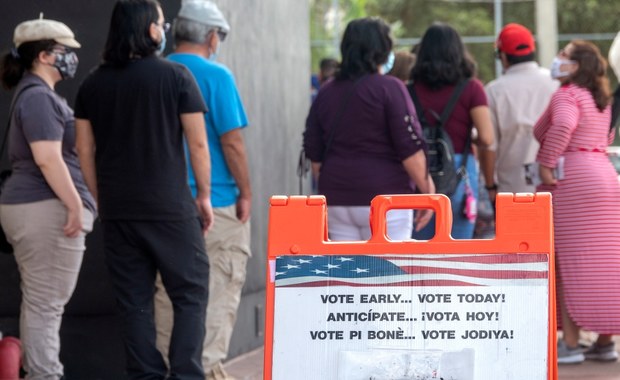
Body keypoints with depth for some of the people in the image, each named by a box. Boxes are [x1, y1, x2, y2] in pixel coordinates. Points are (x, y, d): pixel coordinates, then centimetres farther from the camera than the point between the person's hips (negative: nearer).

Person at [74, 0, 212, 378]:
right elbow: (198, 142, -7)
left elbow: (85, 150, 7)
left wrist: (102, 201, 15)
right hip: (170, 208, -4)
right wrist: (204, 196, 3)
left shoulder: (94, 83, 5)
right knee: (190, 295, 3)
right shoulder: (176, 76, -6)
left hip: (117, 210, 4)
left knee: (134, 302, 9)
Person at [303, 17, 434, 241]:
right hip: (382, 198, -5)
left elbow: (314, 155, 13)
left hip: (338, 200, 6)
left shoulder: (326, 93, 10)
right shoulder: (389, 88, -8)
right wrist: (428, 192, -5)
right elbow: (410, 149, -12)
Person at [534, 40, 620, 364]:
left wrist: (546, 165, -20)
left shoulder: (566, 96, -9)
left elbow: (563, 126, -27)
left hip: (570, 180, -9)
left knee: (568, 265, -7)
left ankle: (570, 344, -9)